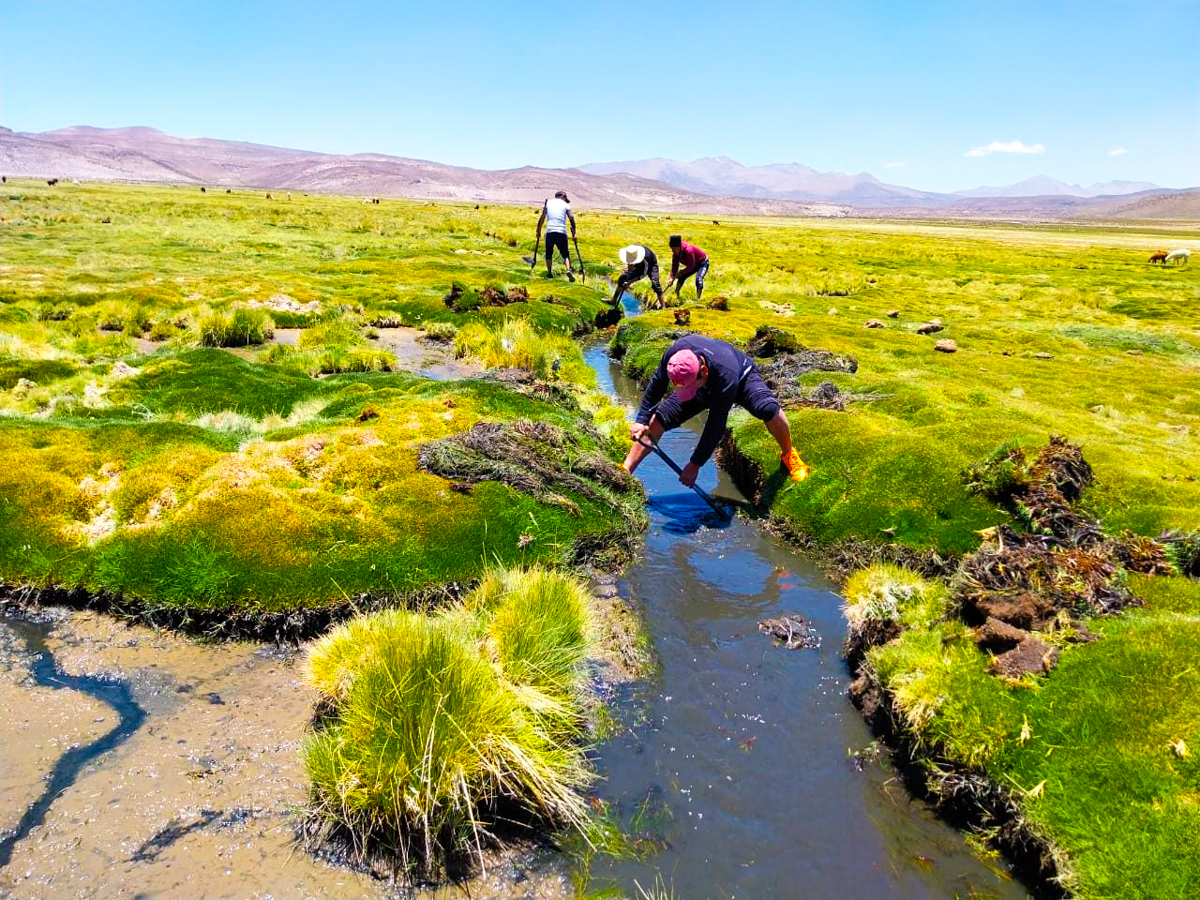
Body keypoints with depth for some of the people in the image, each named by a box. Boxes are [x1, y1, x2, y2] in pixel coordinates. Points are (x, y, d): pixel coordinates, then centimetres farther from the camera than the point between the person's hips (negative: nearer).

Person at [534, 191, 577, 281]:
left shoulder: (548, 203, 14)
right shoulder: (565, 204, 12)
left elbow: (542, 217, 7)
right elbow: (571, 217, -1)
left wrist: (538, 231, 11)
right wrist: (573, 233, 1)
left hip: (550, 231, 1)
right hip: (562, 232, -1)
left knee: (549, 253, 16)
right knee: (565, 254, 5)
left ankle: (549, 273, 12)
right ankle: (568, 270, -16)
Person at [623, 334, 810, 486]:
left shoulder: (726, 377, -46)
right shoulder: (673, 354, -36)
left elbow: (716, 426, -37)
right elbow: (656, 385, -15)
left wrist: (695, 464, -31)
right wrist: (641, 420, -19)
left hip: (742, 377, -4)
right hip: (708, 384, 4)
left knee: (768, 408, -34)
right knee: (658, 418, -12)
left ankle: (789, 456, -7)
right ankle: (625, 471, -5)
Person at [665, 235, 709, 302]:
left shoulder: (688, 250, -37)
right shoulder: (675, 252, -13)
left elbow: (691, 265, -32)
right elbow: (674, 265, -11)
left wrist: (682, 272, -31)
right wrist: (672, 277, -21)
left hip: (703, 263, -9)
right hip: (694, 265, 9)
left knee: (699, 279, -28)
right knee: (681, 277, 8)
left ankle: (698, 299, -28)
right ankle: (676, 295, 21)